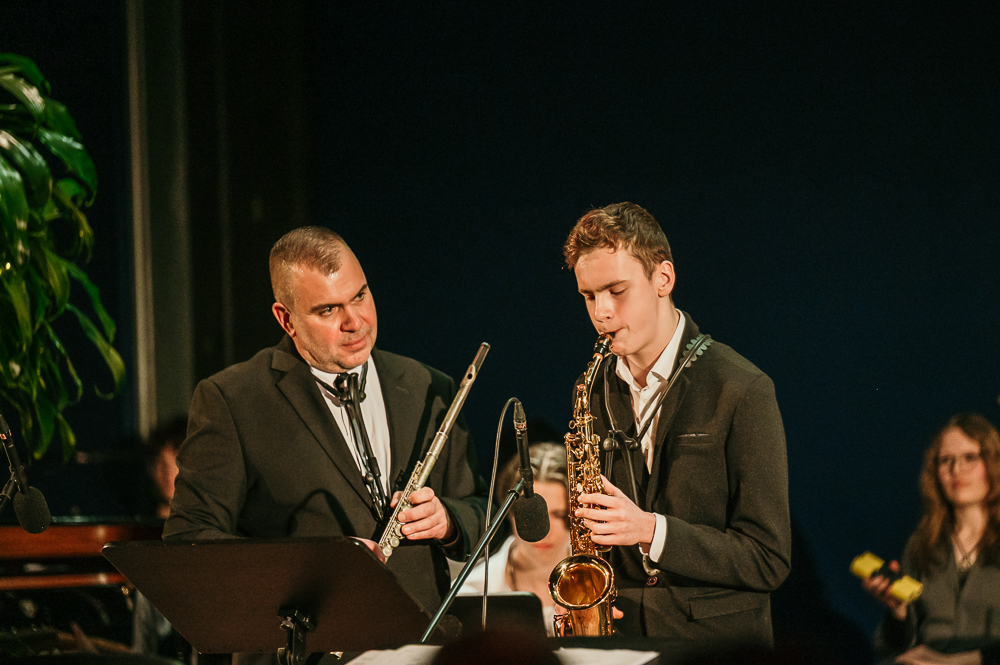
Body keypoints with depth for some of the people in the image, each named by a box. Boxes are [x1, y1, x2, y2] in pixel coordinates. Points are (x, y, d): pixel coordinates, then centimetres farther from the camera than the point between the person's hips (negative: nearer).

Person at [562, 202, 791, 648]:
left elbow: (768, 560, -8)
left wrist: (652, 530, -18)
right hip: (616, 643, 5)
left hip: (717, 642, -5)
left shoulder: (741, 391, -5)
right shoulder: (595, 392, 11)